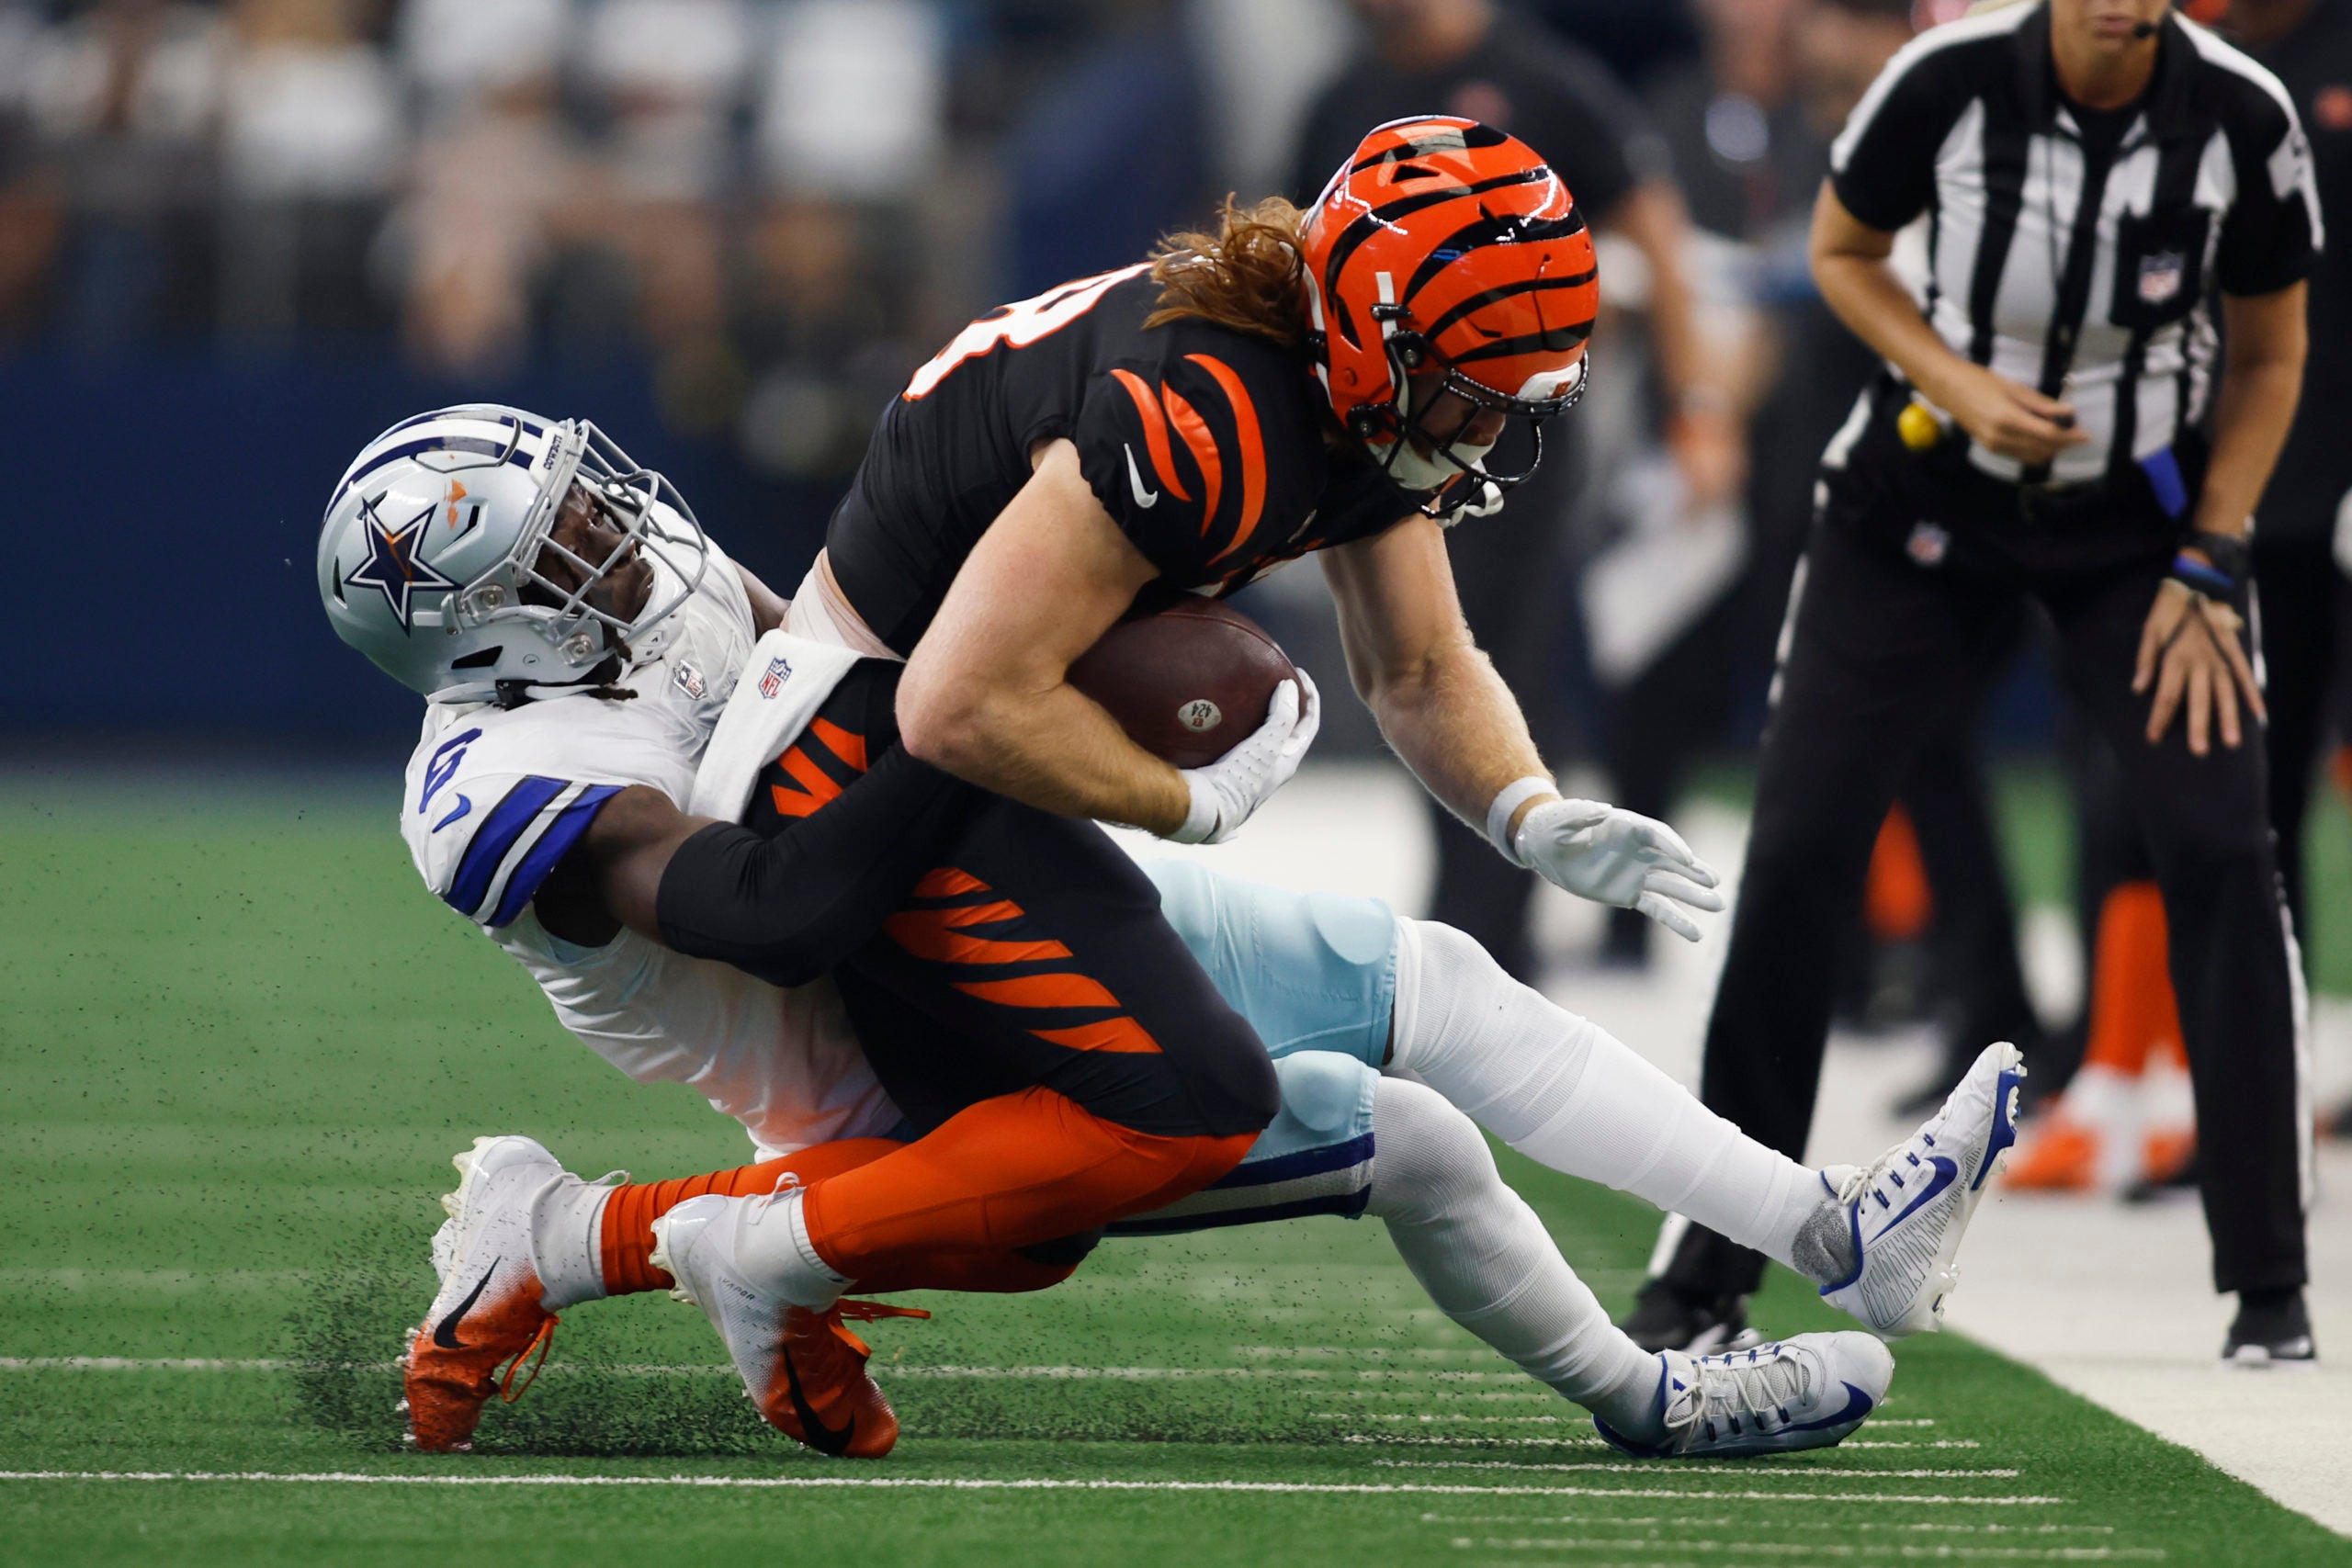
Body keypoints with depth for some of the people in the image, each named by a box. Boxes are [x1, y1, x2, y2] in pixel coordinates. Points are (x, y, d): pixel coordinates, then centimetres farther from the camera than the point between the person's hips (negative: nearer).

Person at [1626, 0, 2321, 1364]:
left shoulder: (2243, 116, -17)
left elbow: (2270, 354, -2)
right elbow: (1843, 251, 0)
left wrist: (2206, 568, -8)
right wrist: (1961, 388, -16)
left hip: (2144, 513, 0)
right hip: (1929, 498, 0)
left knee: (2221, 850, -15)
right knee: (1799, 850, -6)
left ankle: (2271, 1286, -4)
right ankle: (1709, 1269, 7)